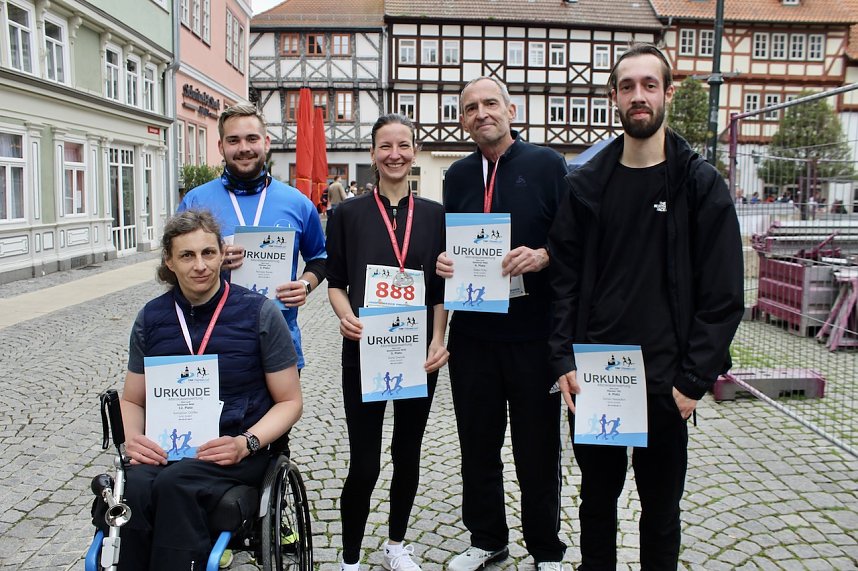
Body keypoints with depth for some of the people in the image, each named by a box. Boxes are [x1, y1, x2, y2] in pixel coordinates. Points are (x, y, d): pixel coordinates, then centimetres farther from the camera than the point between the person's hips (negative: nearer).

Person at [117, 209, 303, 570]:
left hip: (236, 453, -2)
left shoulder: (259, 313, -2)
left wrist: (246, 443, -15)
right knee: (132, 488, -30)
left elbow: (289, 401, 2)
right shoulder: (151, 318, 9)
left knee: (175, 483, -33)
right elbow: (132, 401, 18)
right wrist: (133, 438, -4)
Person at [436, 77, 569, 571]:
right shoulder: (458, 175, 12)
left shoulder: (547, 164, -1)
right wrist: (444, 262, -4)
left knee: (538, 447, 8)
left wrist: (543, 256, -21)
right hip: (472, 332, 4)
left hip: (534, 332, -4)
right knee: (478, 443, 13)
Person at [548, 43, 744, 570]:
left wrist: (693, 381, -11)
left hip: (666, 382, -2)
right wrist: (565, 361, -6)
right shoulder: (586, 184, 4)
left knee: (661, 506, 14)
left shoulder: (701, 184, -4)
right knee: (597, 497, 17)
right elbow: (564, 280, 3)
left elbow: (723, 294, -7)